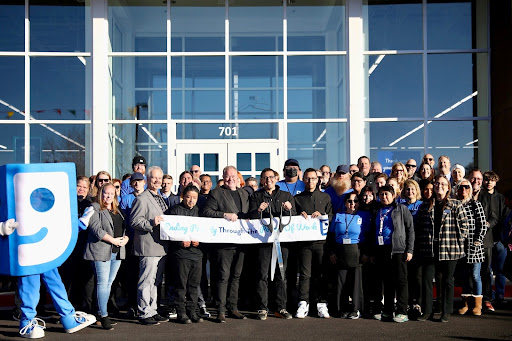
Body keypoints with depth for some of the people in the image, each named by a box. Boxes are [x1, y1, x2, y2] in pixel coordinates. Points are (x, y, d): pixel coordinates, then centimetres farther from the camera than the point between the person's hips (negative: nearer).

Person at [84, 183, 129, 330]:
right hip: (102, 251, -6)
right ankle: (103, 316, -4)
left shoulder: (117, 210, 19)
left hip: (117, 252, 7)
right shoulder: (95, 208, -2)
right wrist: (114, 240, -14)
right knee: (103, 283, -7)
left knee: (109, 283, 8)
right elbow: (97, 229, -13)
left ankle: (102, 311, 15)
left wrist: (125, 238, -1)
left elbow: (125, 228, 21)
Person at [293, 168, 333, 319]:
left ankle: (321, 304, 8)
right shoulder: (297, 198, 14)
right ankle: (303, 304, 3)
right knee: (305, 273, -2)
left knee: (321, 273, 1)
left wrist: (321, 215, -8)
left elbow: (332, 216, 9)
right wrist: (300, 215, -4)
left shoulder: (325, 197, 13)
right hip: (304, 241, 0)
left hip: (321, 240, 0)